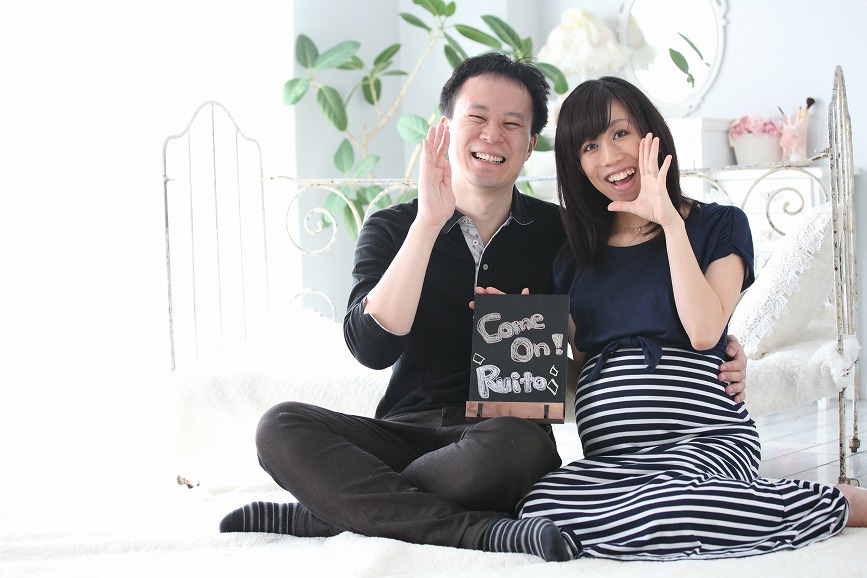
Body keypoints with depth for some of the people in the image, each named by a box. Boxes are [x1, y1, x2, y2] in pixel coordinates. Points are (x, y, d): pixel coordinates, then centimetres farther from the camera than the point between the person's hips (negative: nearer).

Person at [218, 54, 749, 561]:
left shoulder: (561, 234, 9)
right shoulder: (392, 228, 8)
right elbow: (372, 347, -10)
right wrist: (429, 222, -15)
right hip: (405, 431, 2)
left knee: (514, 444, -38)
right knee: (282, 426, -26)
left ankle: (336, 512, -23)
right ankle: (482, 532, -32)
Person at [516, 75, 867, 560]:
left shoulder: (719, 225, 10)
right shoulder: (576, 253, 21)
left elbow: (703, 332, -7)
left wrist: (670, 221, -6)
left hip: (706, 438, -4)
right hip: (609, 455, 4)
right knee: (542, 508, -34)